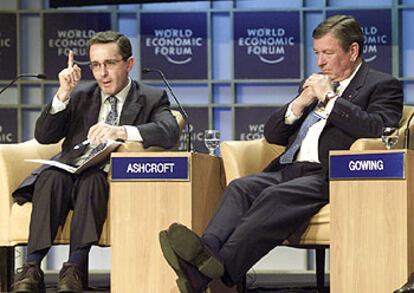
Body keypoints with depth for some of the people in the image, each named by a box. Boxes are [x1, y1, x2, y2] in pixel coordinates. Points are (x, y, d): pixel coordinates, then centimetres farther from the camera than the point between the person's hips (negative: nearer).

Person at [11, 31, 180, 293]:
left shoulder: (152, 99, 9)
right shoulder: (80, 95, 19)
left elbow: (170, 133, -13)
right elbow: (43, 136, 9)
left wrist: (120, 131, -29)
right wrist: (63, 94, -6)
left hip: (113, 180, -2)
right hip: (68, 174, 2)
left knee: (92, 179, -35)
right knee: (52, 176, -31)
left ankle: (75, 269, -41)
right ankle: (32, 269, -39)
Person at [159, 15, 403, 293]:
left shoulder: (383, 86, 8)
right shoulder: (312, 84, 29)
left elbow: (379, 129, -12)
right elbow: (272, 133, 23)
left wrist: (330, 98, -6)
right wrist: (300, 103, 6)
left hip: (330, 176, -7)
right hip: (290, 170, 7)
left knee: (276, 197, -33)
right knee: (241, 187, -23)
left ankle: (216, 269, -50)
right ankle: (205, 253, -48)